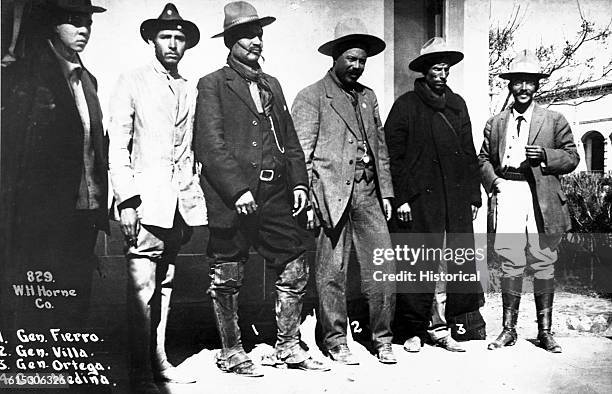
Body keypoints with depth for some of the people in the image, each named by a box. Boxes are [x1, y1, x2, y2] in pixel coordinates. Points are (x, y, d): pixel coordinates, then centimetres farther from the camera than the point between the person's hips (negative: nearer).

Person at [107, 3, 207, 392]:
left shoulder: (190, 90, 16)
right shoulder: (132, 82, 3)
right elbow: (118, 145, -2)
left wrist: (195, 192, 8)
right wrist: (127, 200, -11)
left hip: (182, 200, 5)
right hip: (147, 198, -4)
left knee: (165, 285, 10)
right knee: (142, 287, -7)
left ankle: (159, 360, 19)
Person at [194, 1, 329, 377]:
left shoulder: (272, 85, 19)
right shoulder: (213, 85, -1)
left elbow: (290, 140, 19)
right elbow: (210, 145, -11)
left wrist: (299, 182, 6)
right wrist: (238, 190, -18)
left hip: (276, 196, 6)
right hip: (231, 199, -6)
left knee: (296, 269, 6)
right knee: (228, 279, 5)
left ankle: (288, 348, 21)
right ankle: (231, 353, 22)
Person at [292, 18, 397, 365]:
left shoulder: (368, 97, 19)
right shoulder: (311, 97, 1)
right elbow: (301, 153, -4)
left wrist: (386, 192, 13)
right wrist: (308, 198, -11)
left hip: (368, 193, 5)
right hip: (333, 194, -5)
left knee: (384, 269, 3)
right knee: (332, 272, 2)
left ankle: (382, 339, 17)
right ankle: (336, 341, 16)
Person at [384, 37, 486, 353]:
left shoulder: (457, 104, 17)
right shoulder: (406, 105, 2)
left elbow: (469, 153, 17)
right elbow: (393, 155, -2)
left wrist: (474, 195, 11)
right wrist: (401, 198, -9)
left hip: (456, 201, 4)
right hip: (419, 200, -4)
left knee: (452, 265, 2)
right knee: (419, 266, -2)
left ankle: (441, 327, 12)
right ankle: (414, 330, 9)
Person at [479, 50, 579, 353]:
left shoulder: (553, 120, 10)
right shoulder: (495, 123, 15)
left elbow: (572, 156, 8)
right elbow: (484, 158, 20)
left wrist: (545, 155, -10)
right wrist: (492, 181, 2)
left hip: (543, 197, -1)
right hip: (509, 193, 1)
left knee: (543, 263, 3)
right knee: (511, 262, -2)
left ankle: (545, 330, 12)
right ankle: (508, 328, 6)